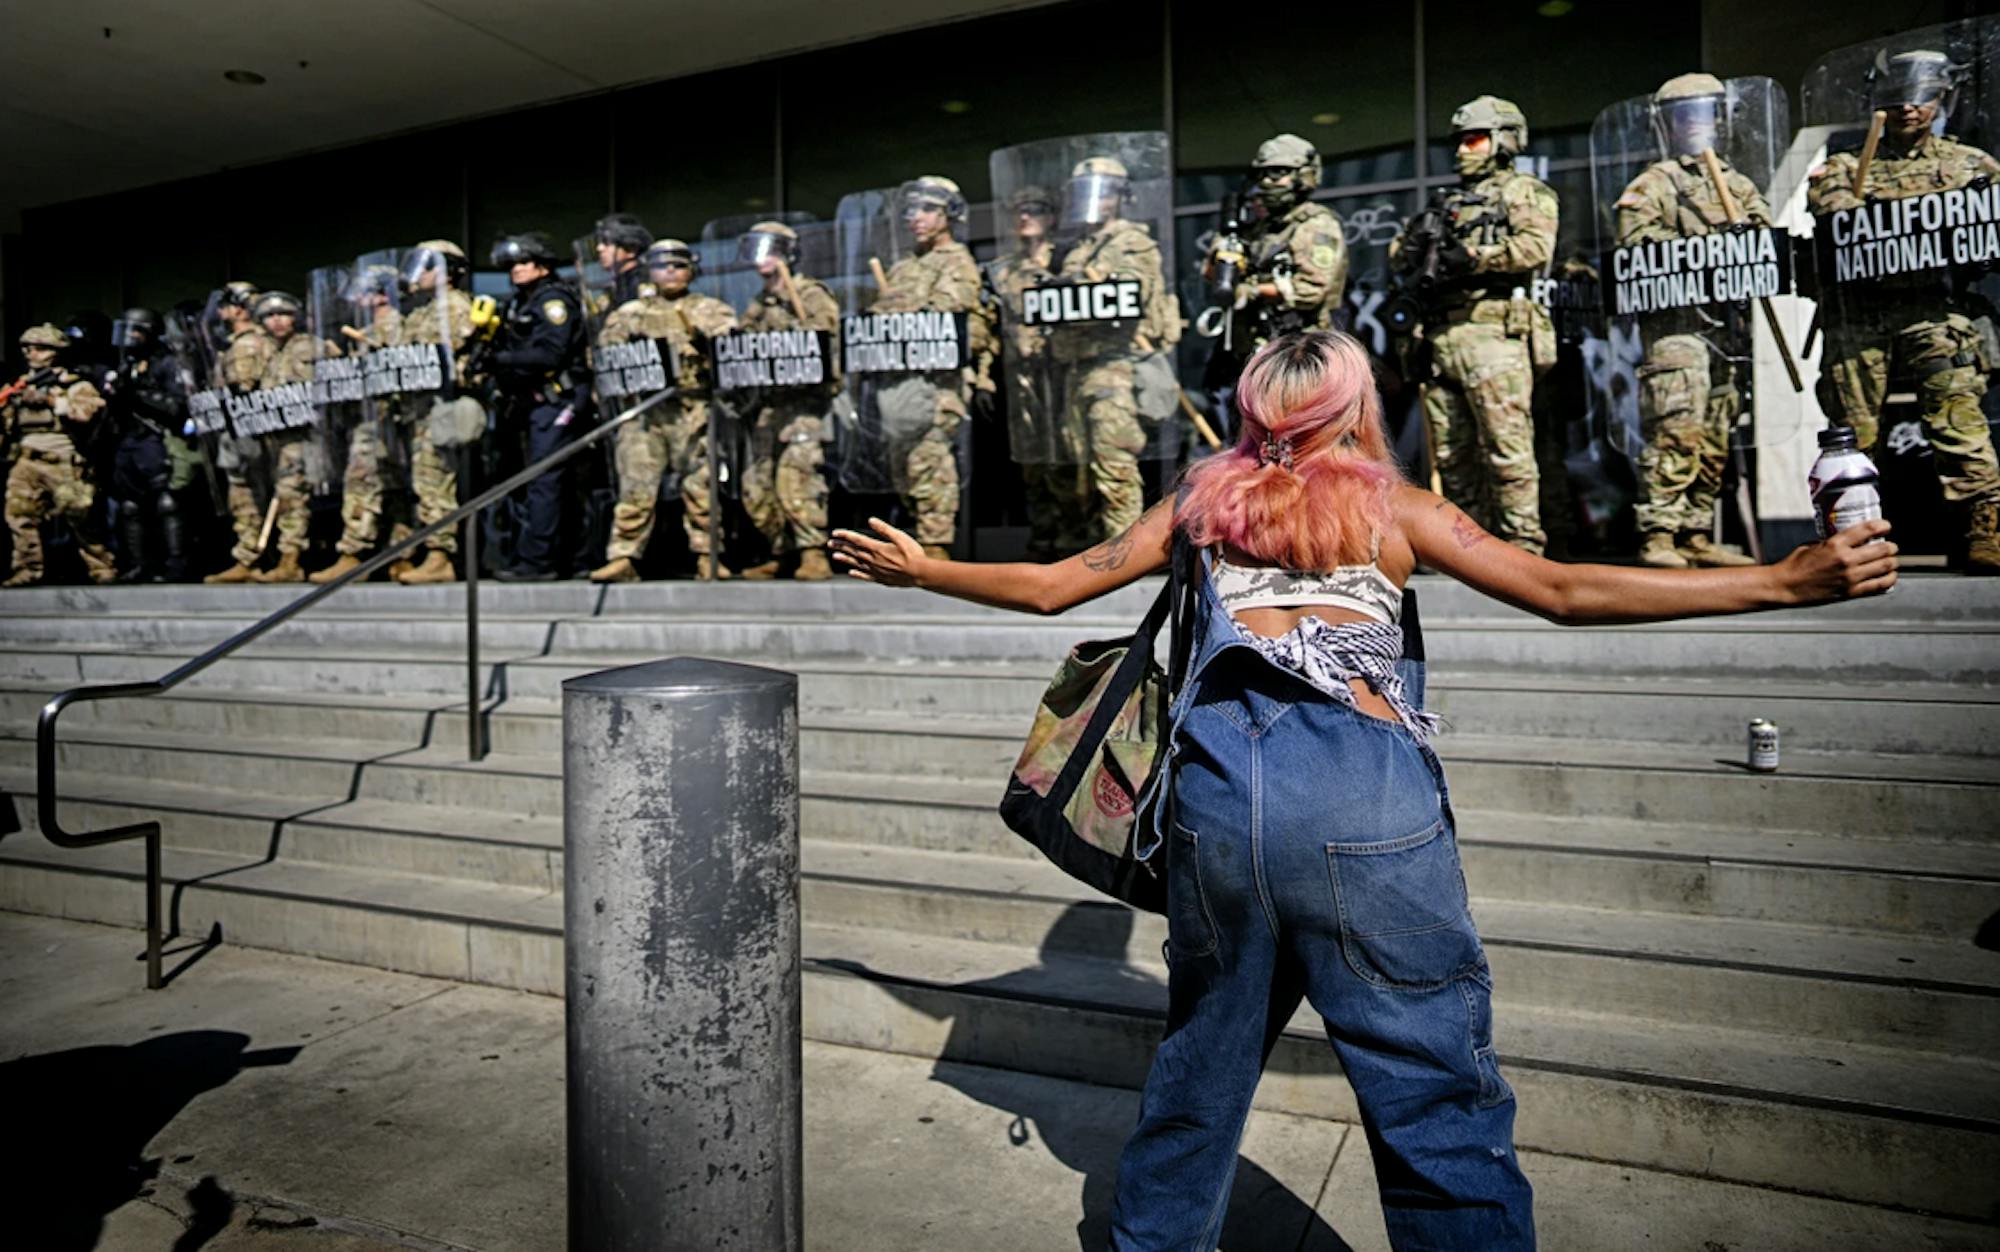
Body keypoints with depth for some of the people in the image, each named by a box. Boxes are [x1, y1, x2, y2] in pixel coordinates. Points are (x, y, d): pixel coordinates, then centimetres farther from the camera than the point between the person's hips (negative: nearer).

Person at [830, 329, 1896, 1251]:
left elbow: (1048, 586, 21)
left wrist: (914, 569, 34)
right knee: (1439, 1094, 6)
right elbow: (1565, 592, 9)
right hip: (1360, 784, -3)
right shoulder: (1396, 506, 15)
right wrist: (1788, 580, 15)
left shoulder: (1203, 497, 20)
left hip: (1215, 776, 3)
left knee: (1201, 1059, 22)